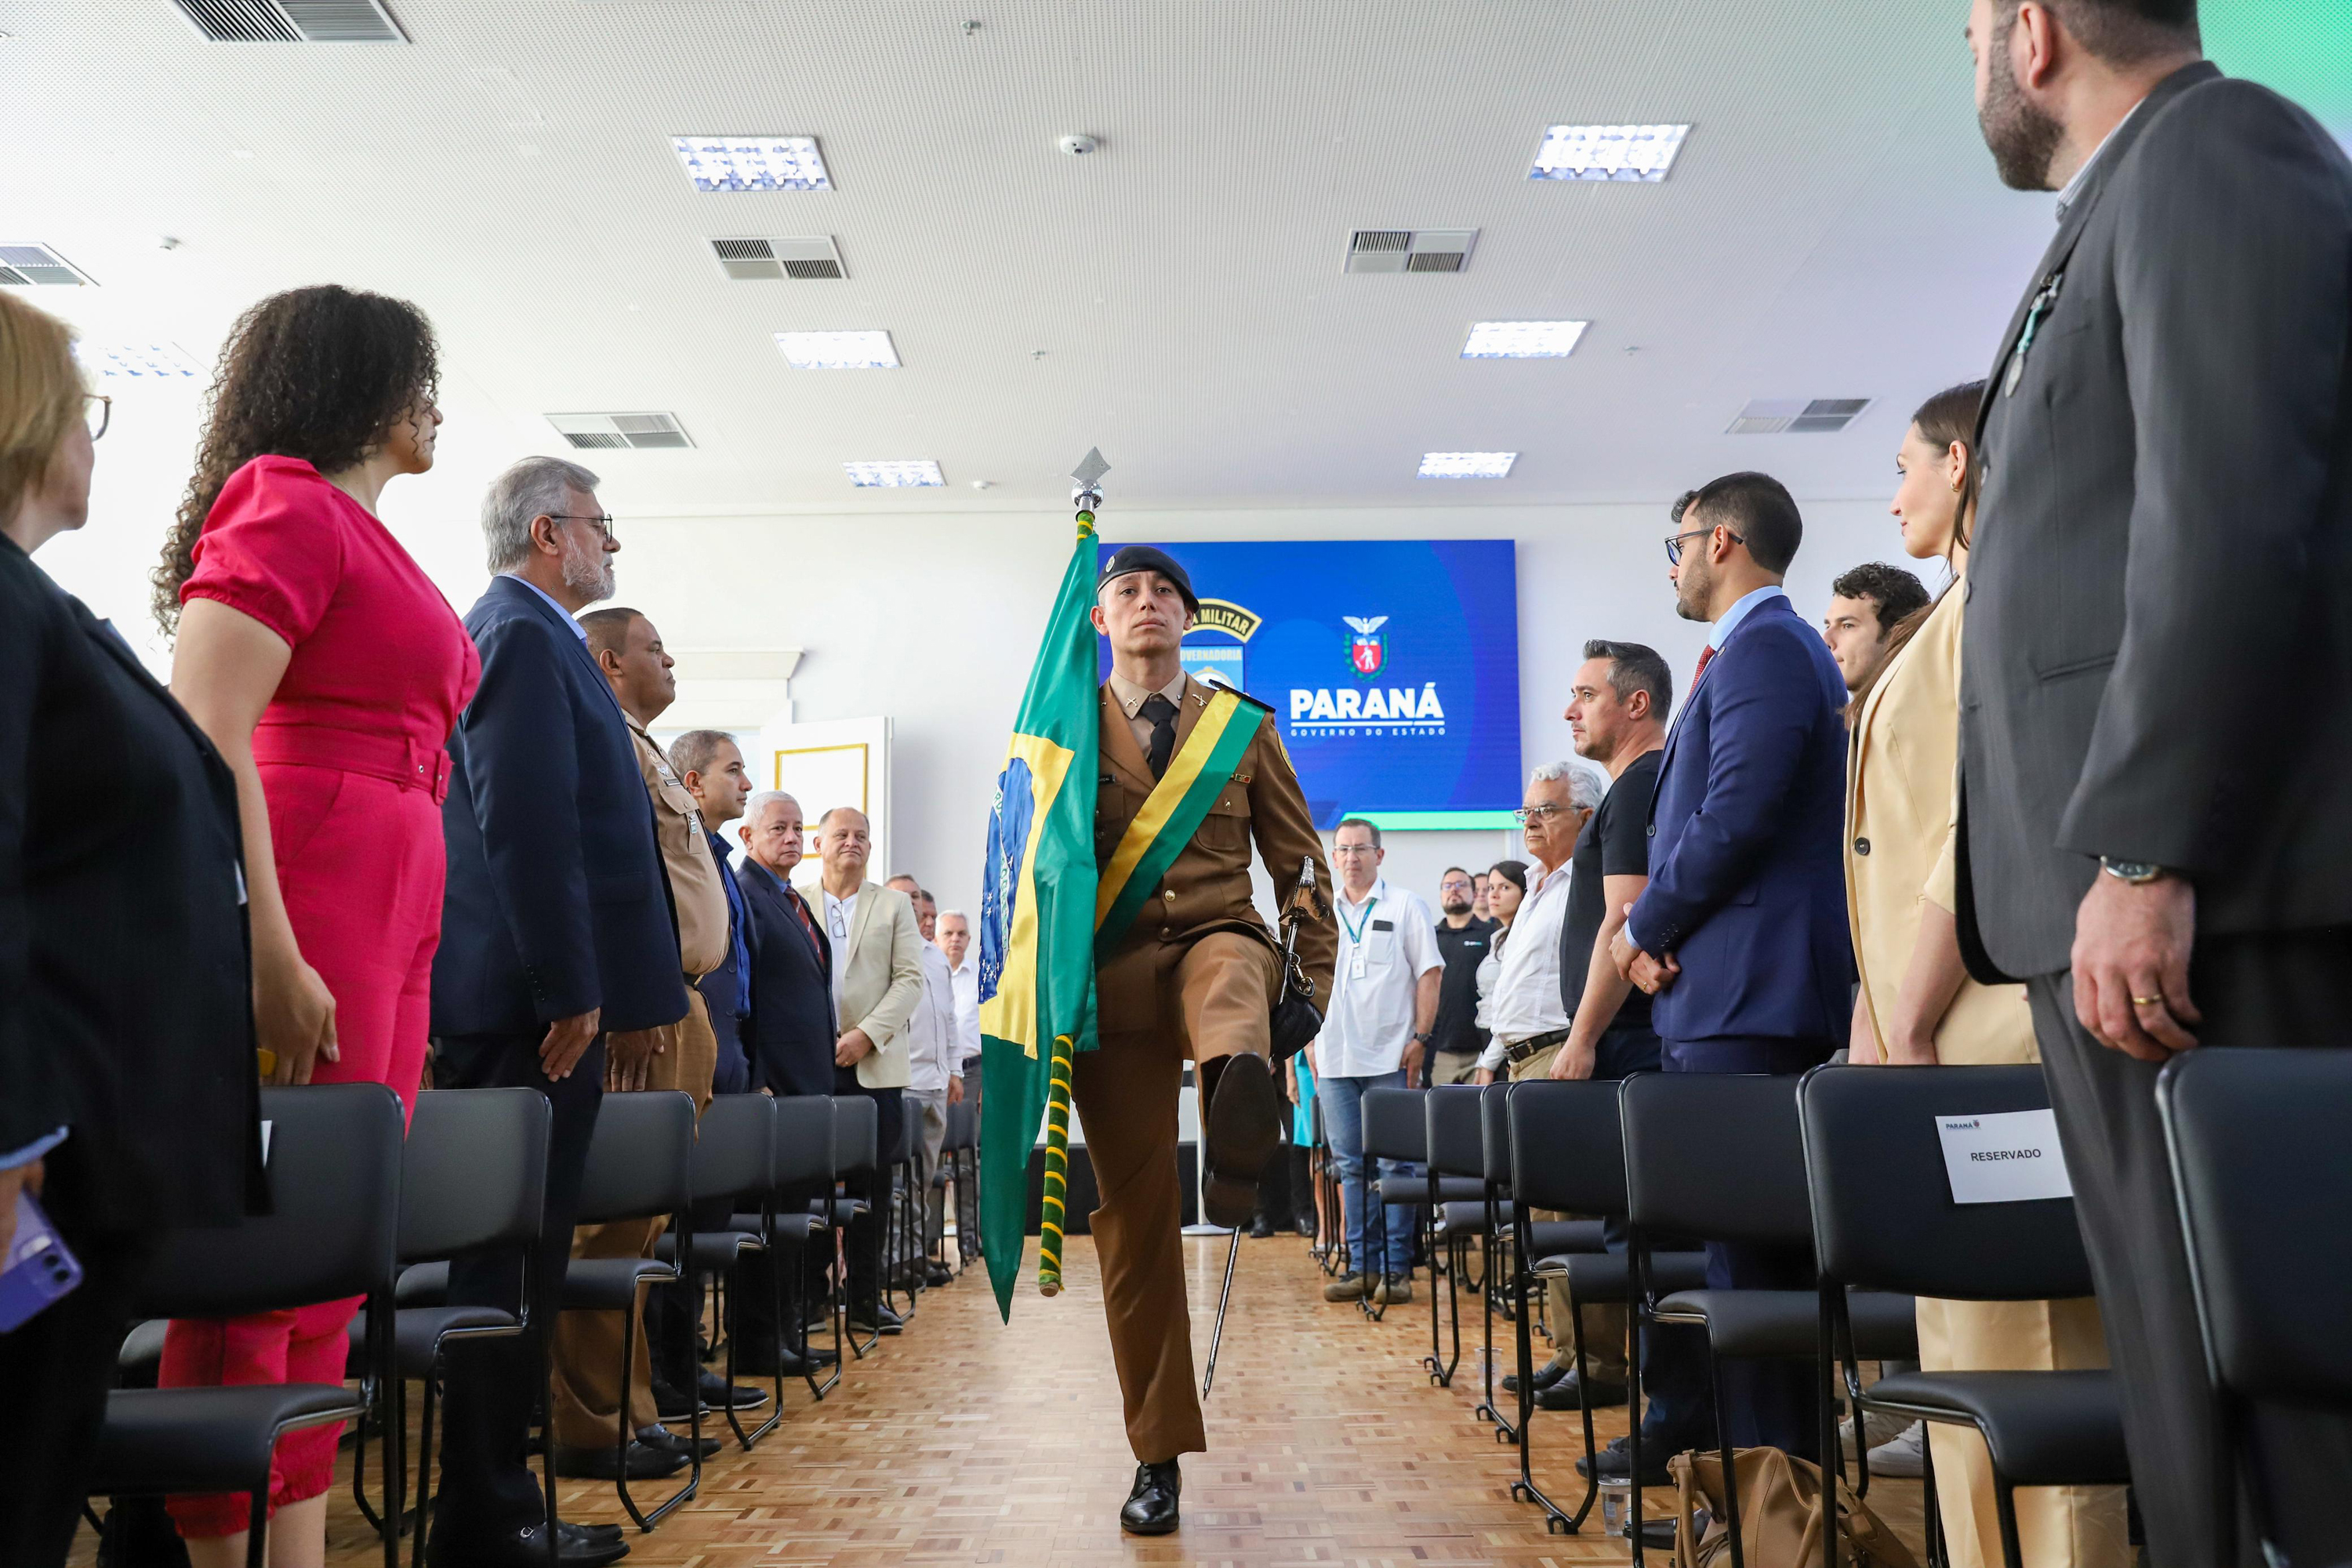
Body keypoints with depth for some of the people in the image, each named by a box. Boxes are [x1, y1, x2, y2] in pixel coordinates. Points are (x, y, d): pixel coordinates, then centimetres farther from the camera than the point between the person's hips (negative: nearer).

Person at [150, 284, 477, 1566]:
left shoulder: (360, 535, 21)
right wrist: (271, 956, -21)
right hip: (310, 895, -9)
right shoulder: (287, 505, -4)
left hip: (388, 915, 9)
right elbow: (202, 734, -15)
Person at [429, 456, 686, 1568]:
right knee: (513, 1263, -3)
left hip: (524, 1000, 10)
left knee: (514, 1258, 14)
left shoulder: (520, 633, 21)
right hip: (533, 1005, -10)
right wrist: (570, 994, -19)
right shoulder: (522, 634, -11)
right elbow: (526, 825, -20)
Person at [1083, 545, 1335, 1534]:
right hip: (1113, 968, -1)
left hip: (1216, 938, 1)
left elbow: (1299, 859, 13)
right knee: (1133, 1209, 1)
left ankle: (1240, 1108, -66)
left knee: (1228, 964, -40)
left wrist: (1315, 974, 3)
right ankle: (1158, 1454, 11)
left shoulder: (1244, 724, 13)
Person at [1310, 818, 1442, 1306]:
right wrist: (1310, 1037, 8)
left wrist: (1420, 1037, -8)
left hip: (1390, 1058, -4)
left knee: (1395, 1165, -3)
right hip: (1334, 1059, 4)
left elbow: (1428, 974, 0)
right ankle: (1362, 1265, 14)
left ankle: (1397, 1268, 3)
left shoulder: (1406, 905, 3)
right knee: (1350, 1167, 7)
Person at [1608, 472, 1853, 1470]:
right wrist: (1653, 928, 8)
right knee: (1725, 1231, 15)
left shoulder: (1762, 648, -10)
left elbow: (1734, 817, -21)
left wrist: (1644, 928, -8)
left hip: (1746, 996, -11)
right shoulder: (1773, 648, 22)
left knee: (1751, 1239, -6)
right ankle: (1684, 1434, 26)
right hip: (1727, 993, 11)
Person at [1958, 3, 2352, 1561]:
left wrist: (2143, 852, -21)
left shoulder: (2210, 148, -2)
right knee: (2198, 1379, 11)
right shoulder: (2137, 202, 25)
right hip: (2129, 879, 9)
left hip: (2209, 885, -9)